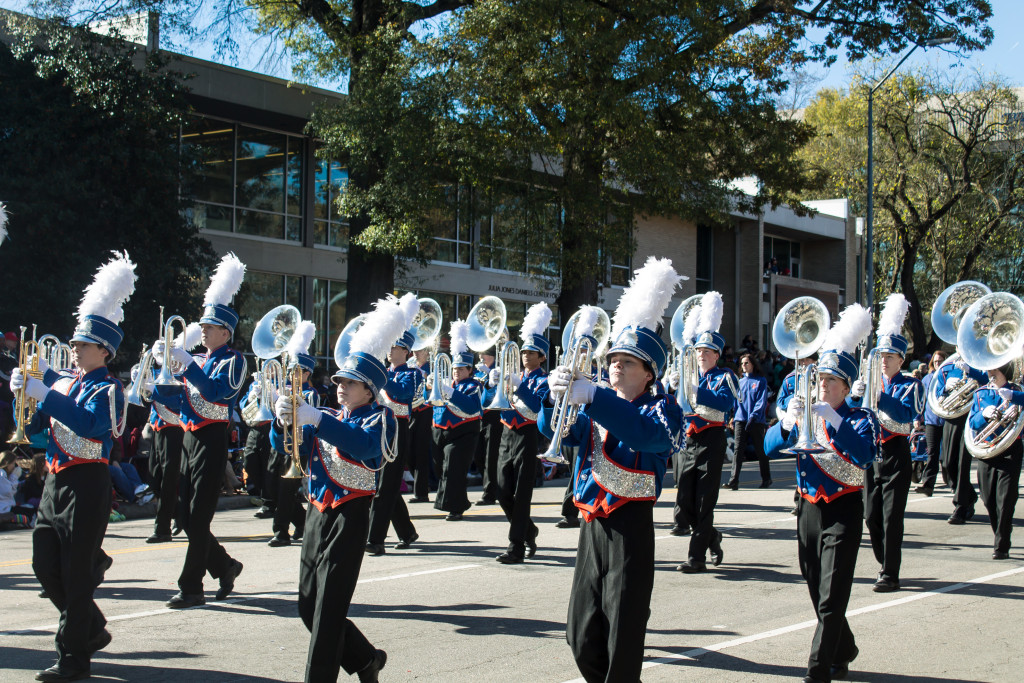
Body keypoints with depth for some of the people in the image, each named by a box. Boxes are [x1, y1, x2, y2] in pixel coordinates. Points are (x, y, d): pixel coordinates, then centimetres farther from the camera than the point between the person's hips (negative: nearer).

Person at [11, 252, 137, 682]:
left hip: (87, 486, -8)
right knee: (45, 566, 10)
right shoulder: (64, 384, 15)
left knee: (76, 573, -5)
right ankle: (92, 629, 28)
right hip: (56, 481, 8)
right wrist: (25, 391, 0)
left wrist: (46, 394, -29)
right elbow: (35, 425, 16)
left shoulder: (107, 389, -7)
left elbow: (89, 424, -26)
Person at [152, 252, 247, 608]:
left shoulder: (233, 360, -4)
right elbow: (163, 393, 15)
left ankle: (191, 588, -5)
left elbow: (215, 391, -22)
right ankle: (225, 566, 25)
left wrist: (185, 363, -24)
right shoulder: (198, 361, 17)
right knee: (187, 516, 8)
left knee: (199, 517, -8)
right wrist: (163, 362, -1)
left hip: (212, 440, -8)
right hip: (190, 437, 8)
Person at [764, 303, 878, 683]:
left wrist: (832, 419, -29)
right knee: (819, 597, 13)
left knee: (831, 600, -10)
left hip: (843, 513, -5)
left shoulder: (860, 419, -2)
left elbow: (864, 455, -22)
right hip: (809, 509, 5)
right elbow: (770, 447, -3)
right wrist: (788, 420, -23)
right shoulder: (806, 417, 9)